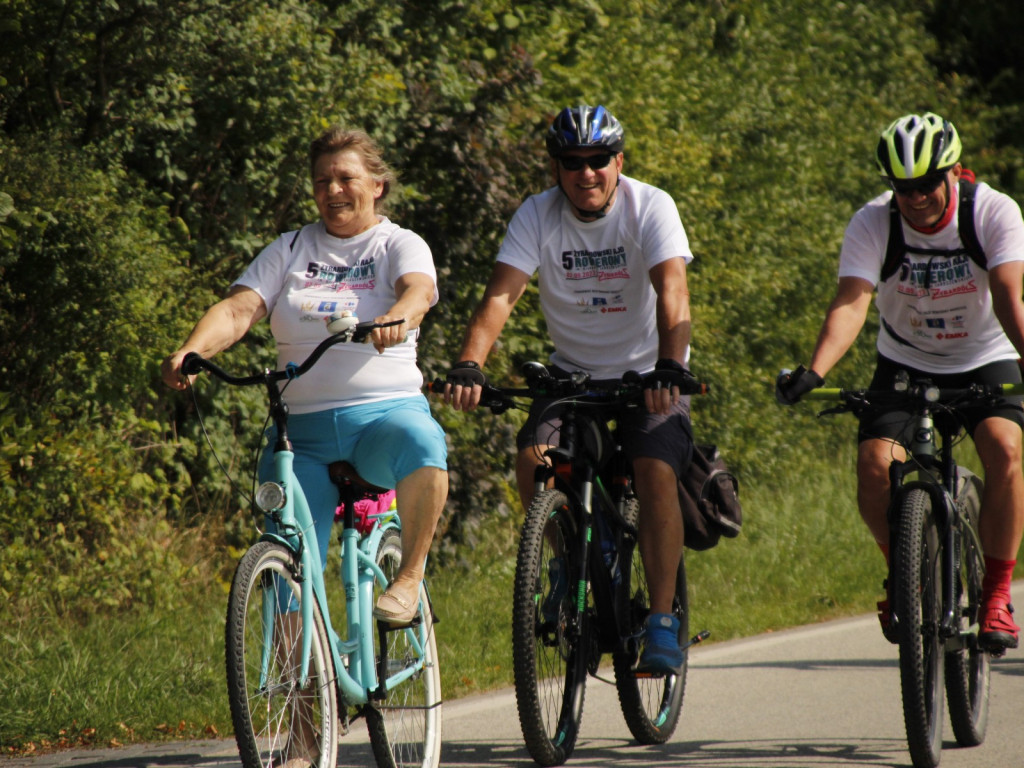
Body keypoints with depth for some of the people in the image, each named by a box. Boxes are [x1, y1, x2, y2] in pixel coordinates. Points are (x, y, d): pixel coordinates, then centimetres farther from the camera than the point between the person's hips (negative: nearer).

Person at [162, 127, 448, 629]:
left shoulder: (400, 245, 6)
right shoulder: (290, 250, 14)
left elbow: (419, 290, -17)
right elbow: (238, 309, 0)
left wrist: (396, 319, -42)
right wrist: (192, 350, -22)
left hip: (385, 414, -3)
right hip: (304, 432, 3)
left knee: (420, 441, -37)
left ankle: (409, 577, -22)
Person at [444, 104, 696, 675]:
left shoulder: (651, 207, -17)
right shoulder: (538, 216, -10)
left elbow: (672, 292, -30)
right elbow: (502, 294, -21)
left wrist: (669, 367, -47)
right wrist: (470, 365, -39)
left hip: (649, 374, -2)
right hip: (574, 370, 2)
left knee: (655, 473, -24)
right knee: (534, 458, -22)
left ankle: (663, 622, -16)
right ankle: (568, 561, 6)